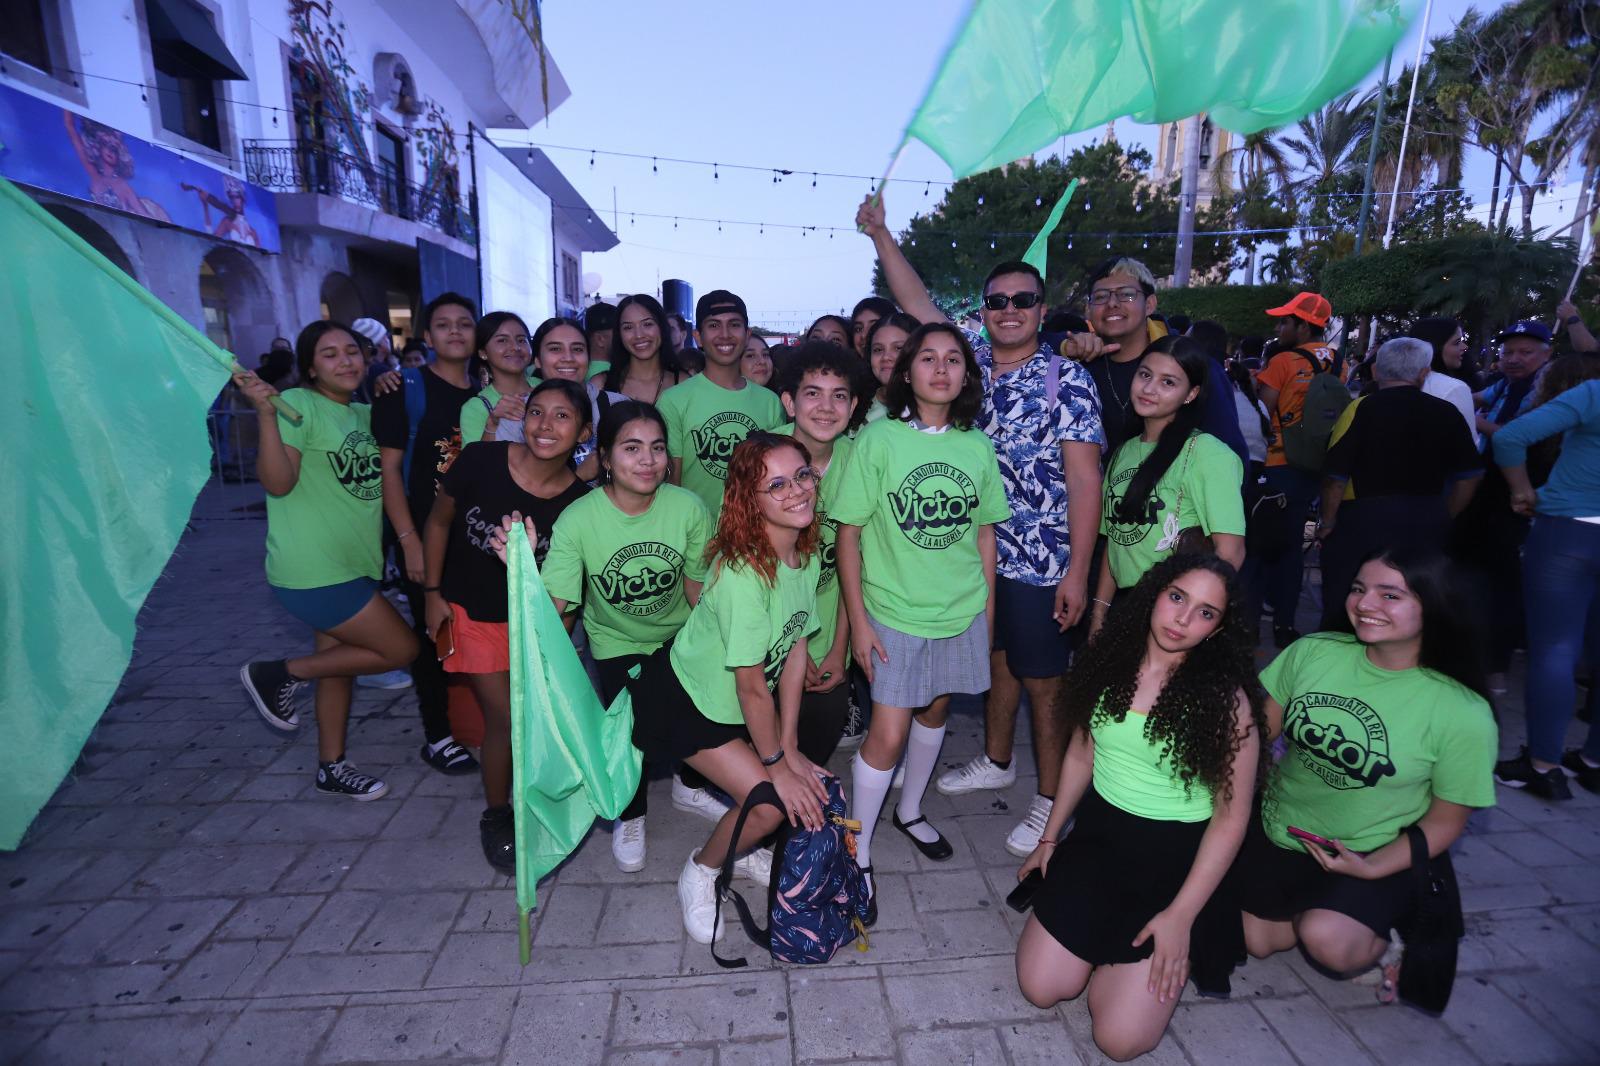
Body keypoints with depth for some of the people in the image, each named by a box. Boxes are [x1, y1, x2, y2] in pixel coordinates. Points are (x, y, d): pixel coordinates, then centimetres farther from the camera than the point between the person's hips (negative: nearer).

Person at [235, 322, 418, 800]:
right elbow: (278, 483, -20)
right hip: (313, 571, -8)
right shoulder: (299, 405, -13)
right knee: (401, 648, -7)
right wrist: (266, 414, -32)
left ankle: (332, 767, 32)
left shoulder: (364, 414, 10)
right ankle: (279, 674, 8)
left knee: (339, 662, 17)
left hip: (354, 566, 8)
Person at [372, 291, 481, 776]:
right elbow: (390, 468, -9)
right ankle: (437, 736, 21)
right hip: (426, 538, -4)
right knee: (432, 636, 5)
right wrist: (409, 542, -14)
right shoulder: (406, 391, -4)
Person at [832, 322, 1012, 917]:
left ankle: (909, 811, 44)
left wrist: (989, 611, 10)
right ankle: (858, 853, 18)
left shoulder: (977, 445, 0)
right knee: (887, 733, -3)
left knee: (935, 712, 19)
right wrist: (857, 618, -11)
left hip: (962, 611, 4)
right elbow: (848, 532, -9)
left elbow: (985, 532, 8)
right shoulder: (879, 439, -11)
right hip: (894, 611, -4)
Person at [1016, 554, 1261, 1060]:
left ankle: (1194, 935, 18)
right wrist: (1049, 838, 13)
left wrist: (1181, 916, -14)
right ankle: (1106, 939, 25)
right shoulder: (1110, 662, -5)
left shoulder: (1227, 698, -17)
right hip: (1098, 834, 4)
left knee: (1121, 1039, -7)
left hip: (1175, 855, -3)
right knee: (1041, 988, -3)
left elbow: (1231, 816, -12)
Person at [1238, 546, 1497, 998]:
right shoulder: (1312, 653, -11)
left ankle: (1379, 940, 7)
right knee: (1252, 939, -1)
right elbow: (1257, 731, -1)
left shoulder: (1464, 714, -17)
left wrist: (1373, 867, -18)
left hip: (1373, 858, -3)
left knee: (1327, 940, -26)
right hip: (1276, 834, 3)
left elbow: (1446, 819, -7)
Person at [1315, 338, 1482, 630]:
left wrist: (1327, 523, -1)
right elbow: (1469, 476, 8)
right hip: (1427, 527, 4)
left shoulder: (1362, 409, -10)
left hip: (1364, 521, -4)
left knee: (1346, 612, 5)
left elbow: (1336, 476, -13)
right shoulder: (1446, 414, 2)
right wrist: (1440, 519, 20)